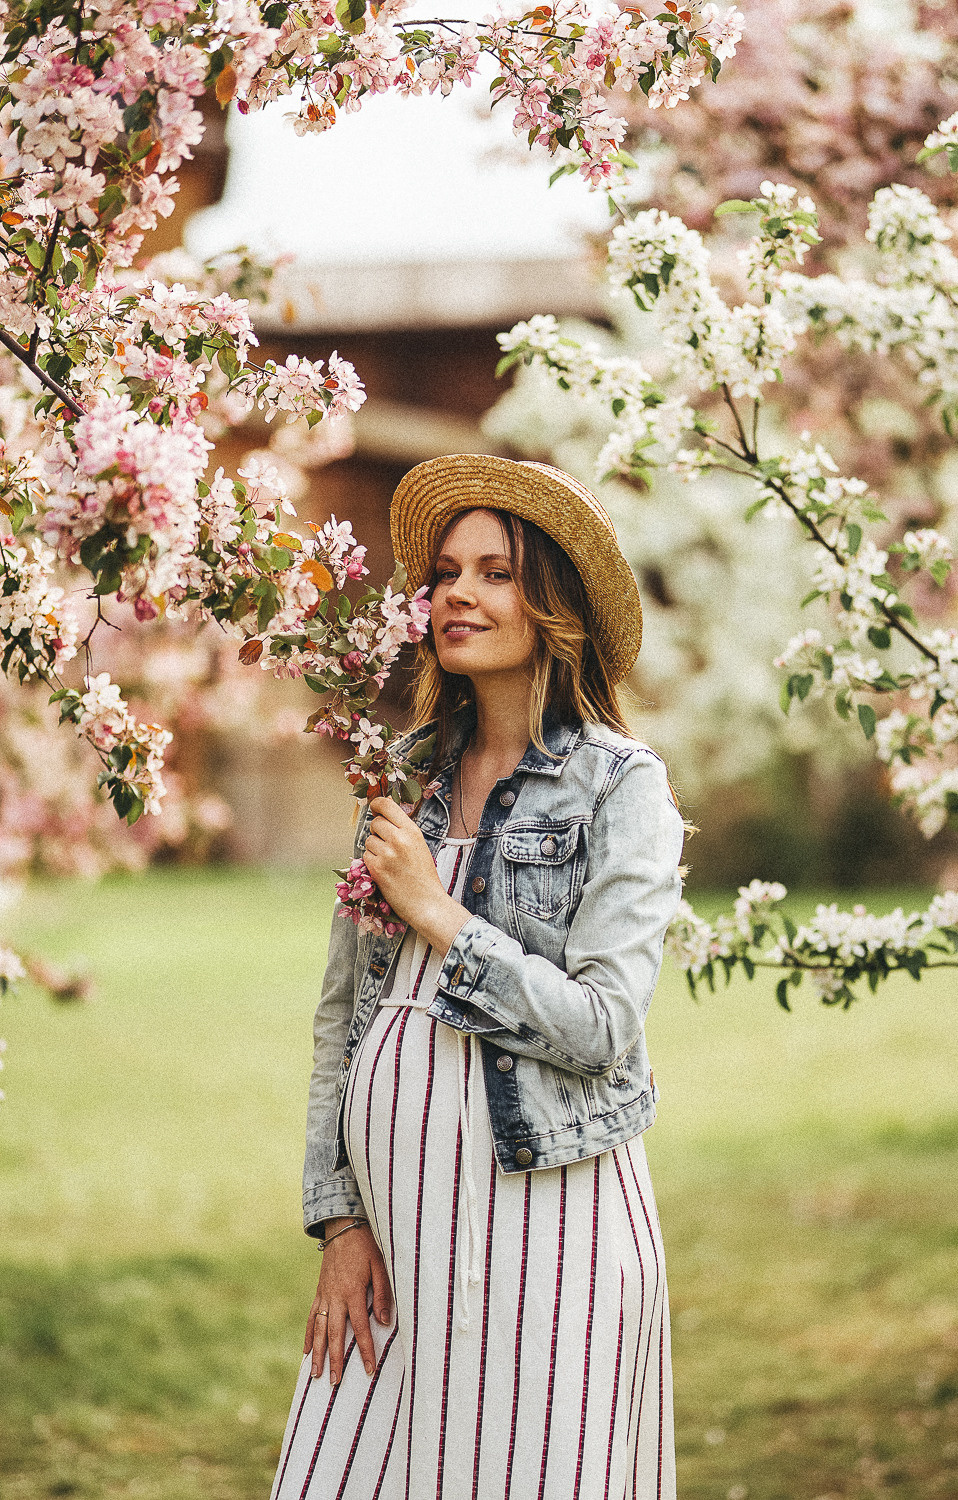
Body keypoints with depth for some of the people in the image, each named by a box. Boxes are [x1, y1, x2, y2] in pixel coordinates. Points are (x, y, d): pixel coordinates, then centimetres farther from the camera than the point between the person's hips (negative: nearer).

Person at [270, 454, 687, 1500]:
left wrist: (437, 914, -11)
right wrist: (340, 1221, 5)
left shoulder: (621, 788, -4)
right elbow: (341, 1014, 12)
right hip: (394, 1223, 5)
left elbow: (601, 1028, -13)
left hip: (541, 1216, -5)